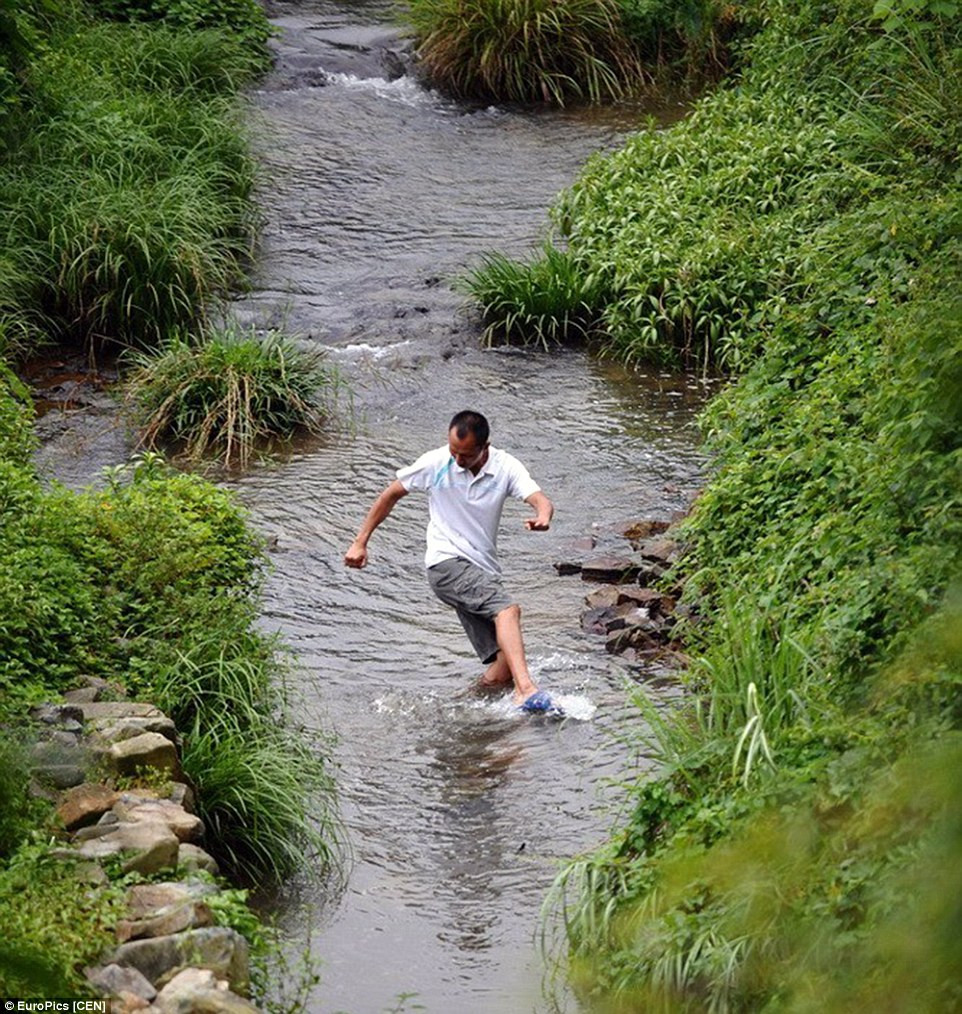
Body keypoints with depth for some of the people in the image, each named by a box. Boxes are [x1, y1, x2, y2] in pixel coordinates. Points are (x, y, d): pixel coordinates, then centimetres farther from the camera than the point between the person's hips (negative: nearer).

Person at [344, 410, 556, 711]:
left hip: (484, 573, 5)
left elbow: (540, 499, -17)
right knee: (508, 609, -32)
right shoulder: (436, 464, -5)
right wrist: (360, 542, 7)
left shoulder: (506, 468, -3)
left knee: (503, 670, -4)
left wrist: (543, 517, -42)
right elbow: (391, 495, 7)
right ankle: (527, 690, -48)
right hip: (446, 564, -5)